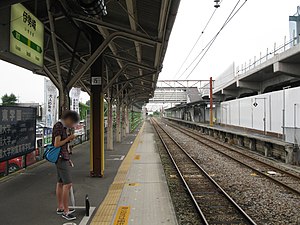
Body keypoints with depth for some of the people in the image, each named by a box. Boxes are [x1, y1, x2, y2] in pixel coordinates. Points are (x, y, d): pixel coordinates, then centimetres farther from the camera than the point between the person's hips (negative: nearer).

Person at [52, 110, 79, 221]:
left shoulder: (63, 127, 13)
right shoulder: (58, 126, -15)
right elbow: (56, 144, -20)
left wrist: (68, 159, 17)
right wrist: (68, 138, -10)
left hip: (63, 158, 10)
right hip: (61, 158, -10)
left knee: (60, 183, 15)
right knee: (68, 184, -11)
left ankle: (60, 208, 26)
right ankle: (65, 212, -6)